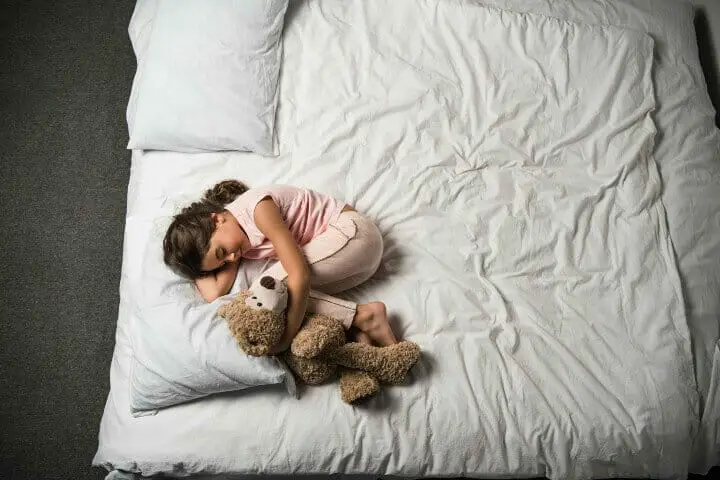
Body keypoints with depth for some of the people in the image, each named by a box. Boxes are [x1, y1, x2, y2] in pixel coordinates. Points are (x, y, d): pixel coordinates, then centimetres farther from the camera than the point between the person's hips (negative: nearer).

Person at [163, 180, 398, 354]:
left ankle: (362, 316, -19)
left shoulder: (256, 208, -22)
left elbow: (299, 275, -28)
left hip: (352, 231, -8)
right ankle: (356, 326, -20)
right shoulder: (235, 237, 4)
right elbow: (213, 293, -8)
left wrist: (286, 340, -28)